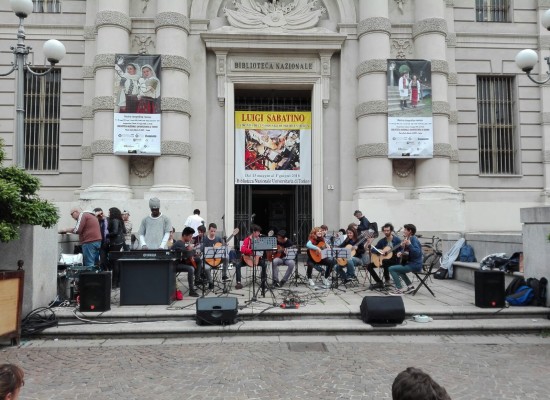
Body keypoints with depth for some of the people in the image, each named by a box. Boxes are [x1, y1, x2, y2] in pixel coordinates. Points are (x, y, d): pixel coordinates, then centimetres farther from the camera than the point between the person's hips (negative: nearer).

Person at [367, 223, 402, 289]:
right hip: (382, 260, 5)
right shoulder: (382, 241, 5)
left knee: (384, 261, -38)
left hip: (394, 260, -5)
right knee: (369, 266, -9)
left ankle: (387, 281, -20)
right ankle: (379, 282, -4)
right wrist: (379, 252, -13)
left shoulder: (397, 240, -6)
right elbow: (372, 249, 6)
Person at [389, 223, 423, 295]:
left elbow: (417, 253, -29)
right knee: (398, 268, 34)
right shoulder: (408, 239, 11)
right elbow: (405, 250, 22)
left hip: (415, 265, -11)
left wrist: (409, 244, -37)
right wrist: (400, 252, 2)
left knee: (391, 269, -14)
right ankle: (410, 286, 27)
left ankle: (399, 289, -13)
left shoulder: (414, 239, -16)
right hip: (411, 263, 11)